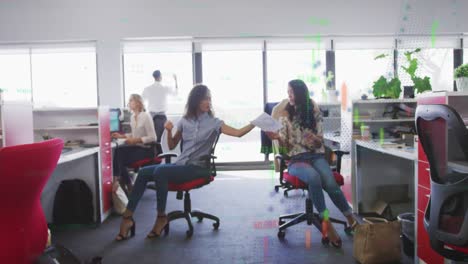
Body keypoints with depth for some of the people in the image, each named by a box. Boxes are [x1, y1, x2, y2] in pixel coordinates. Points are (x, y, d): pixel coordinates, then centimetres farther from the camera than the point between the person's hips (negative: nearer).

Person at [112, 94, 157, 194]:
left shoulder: (146, 116, -13)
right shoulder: (132, 116, 11)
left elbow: (152, 138, -16)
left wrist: (136, 140, -23)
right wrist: (122, 136, 8)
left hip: (146, 149, -7)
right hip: (136, 146, 7)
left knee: (121, 158, -24)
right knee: (118, 150, -22)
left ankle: (128, 186, -9)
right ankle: (117, 178, -12)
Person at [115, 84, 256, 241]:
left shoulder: (213, 123, -1)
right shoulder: (185, 121, 11)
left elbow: (238, 133, -13)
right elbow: (172, 146, 15)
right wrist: (169, 131, -3)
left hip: (197, 168, -5)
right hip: (180, 164, 5)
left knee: (160, 172, -29)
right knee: (144, 172, -15)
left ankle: (161, 217, -15)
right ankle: (128, 216, -12)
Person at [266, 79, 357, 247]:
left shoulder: (314, 112, 5)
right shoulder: (285, 115, 4)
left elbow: (320, 142, 6)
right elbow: (285, 145, 0)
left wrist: (315, 139, -17)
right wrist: (277, 138, -22)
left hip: (316, 156, 1)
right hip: (296, 159, -1)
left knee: (331, 184, -29)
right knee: (314, 178, -36)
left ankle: (351, 221, -11)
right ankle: (327, 224, -26)